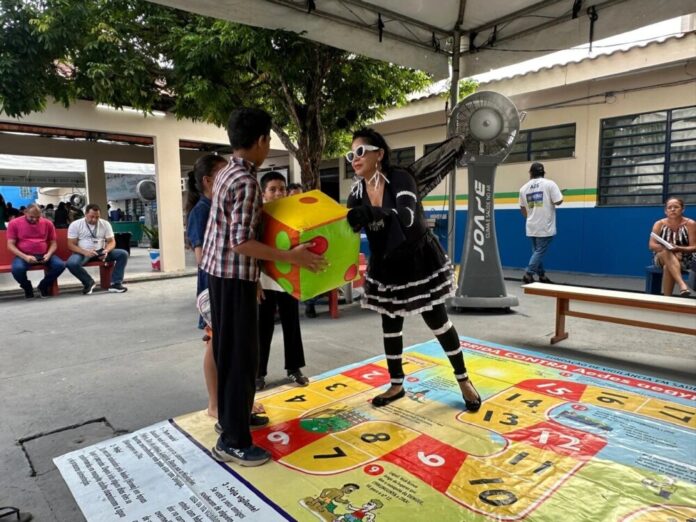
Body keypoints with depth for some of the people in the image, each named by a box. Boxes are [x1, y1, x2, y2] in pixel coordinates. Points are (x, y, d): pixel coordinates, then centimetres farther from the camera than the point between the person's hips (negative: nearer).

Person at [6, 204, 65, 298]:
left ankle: (43, 285, 4)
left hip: (43, 255, 2)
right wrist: (25, 257, -18)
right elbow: (10, 245, -2)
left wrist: (49, 254, -12)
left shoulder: (47, 223, 7)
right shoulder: (14, 223, 2)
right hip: (24, 256, -2)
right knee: (17, 269, -34)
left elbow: (53, 243, 10)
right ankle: (27, 288, 2)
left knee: (60, 265, -26)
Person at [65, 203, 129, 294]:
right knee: (71, 263, -36)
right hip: (82, 253, -2)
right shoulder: (75, 225, -4)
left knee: (123, 254, -20)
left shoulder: (105, 224, 2)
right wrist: (85, 252, -26)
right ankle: (89, 282, -8)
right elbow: (71, 245, -7)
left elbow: (112, 241, 2)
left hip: (100, 252, 2)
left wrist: (106, 251, -22)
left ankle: (115, 283, -21)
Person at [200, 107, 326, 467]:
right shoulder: (246, 182, -20)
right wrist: (290, 257, -25)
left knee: (229, 350, 19)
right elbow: (241, 243, -25)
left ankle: (231, 417, 36)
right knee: (240, 356, -2)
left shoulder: (227, 172, 11)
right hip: (235, 276, -10)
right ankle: (233, 441, 9)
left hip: (220, 271, 10)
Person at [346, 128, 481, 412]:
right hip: (385, 267, 5)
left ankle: (463, 379, 24)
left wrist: (371, 213, -54)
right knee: (390, 326, 11)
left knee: (438, 322, 5)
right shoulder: (357, 192, -4)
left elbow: (406, 216, -37)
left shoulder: (400, 178, -20)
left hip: (419, 260, -4)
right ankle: (396, 385, 28)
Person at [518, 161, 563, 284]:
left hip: (531, 226, 5)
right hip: (545, 226, -5)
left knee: (537, 251, 14)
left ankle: (542, 275, 20)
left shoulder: (524, 188, 7)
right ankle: (528, 274, -8)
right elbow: (558, 201, -12)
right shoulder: (549, 184, -6)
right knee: (540, 252, -2)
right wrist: (560, 195, 11)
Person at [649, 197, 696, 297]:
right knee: (666, 252, -37)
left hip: (685, 259, -1)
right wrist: (668, 248, -29)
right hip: (662, 257, 1)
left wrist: (679, 249, -31)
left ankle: (667, 297, -29)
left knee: (668, 266, -36)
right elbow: (652, 245, -11)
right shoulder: (659, 224, -4)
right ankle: (682, 285, -53)